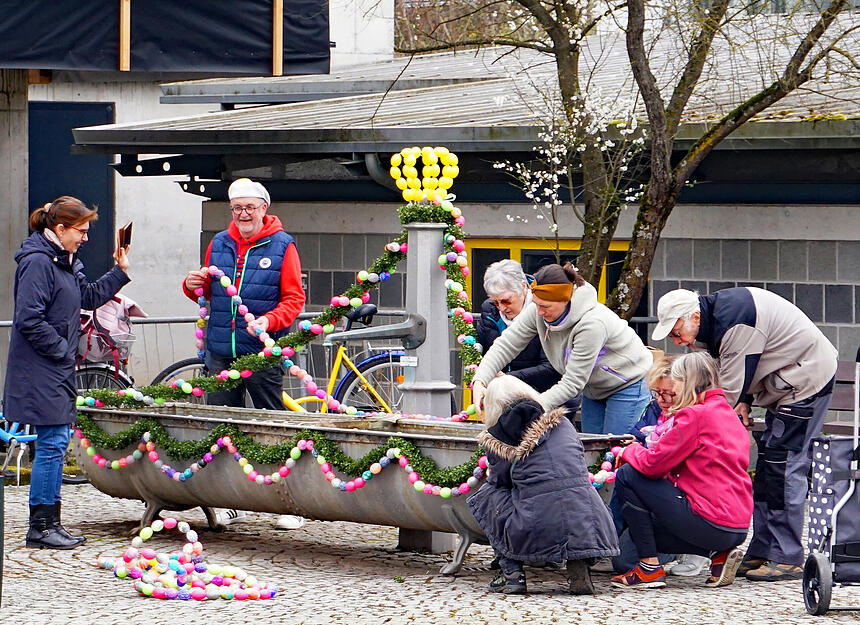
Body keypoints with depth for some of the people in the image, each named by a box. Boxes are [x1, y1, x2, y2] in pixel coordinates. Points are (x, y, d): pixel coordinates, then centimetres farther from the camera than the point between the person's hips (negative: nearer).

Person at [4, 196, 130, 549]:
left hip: (59, 372, 10)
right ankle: (41, 527, -5)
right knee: (52, 443, -9)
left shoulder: (66, 262, 15)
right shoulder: (37, 262, -16)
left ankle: (49, 523, 14)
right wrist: (63, 348, -15)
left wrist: (120, 272, 17)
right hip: (40, 372, -10)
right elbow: (29, 320, -20)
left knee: (56, 444, 10)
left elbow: (88, 297, 25)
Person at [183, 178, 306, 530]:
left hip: (262, 353, -4)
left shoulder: (282, 246, 1)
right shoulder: (219, 244, 14)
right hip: (220, 351, 5)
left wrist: (270, 321, -19)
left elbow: (293, 299, -1)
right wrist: (193, 286, 1)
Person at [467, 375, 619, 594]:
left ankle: (511, 572, 14)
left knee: (485, 496, 24)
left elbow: (499, 481, 16)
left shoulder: (497, 439, 7)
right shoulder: (562, 423, 15)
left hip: (537, 530, -2)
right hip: (586, 525, 2)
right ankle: (579, 567, 11)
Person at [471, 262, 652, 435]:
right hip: (593, 388, 7)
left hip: (627, 385, -7)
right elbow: (506, 345, -13)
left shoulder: (592, 324, -36)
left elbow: (573, 382, -35)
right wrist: (480, 381, -29)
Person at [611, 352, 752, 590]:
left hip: (711, 522, -9)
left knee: (627, 476, -1)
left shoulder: (696, 414, -11)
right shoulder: (728, 414, 17)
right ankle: (719, 554, 10)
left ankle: (650, 569, -1)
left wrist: (629, 451, 10)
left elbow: (652, 464, -11)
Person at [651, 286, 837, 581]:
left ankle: (787, 560, -12)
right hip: (787, 382, 11)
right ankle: (761, 554, 13)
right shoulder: (714, 318, 4)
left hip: (808, 379, -11)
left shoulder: (735, 324, -27)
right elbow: (735, 376, 15)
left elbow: (731, 388, -25)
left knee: (784, 465, -13)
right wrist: (743, 402, -3)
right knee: (768, 468, 10)